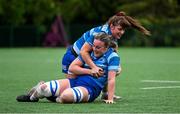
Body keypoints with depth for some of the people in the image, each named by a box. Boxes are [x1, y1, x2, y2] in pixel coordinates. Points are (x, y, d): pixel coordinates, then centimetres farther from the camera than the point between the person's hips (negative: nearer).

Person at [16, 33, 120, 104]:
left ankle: (58, 99, 2)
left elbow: (111, 79, -13)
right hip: (75, 81, 5)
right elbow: (72, 67, 5)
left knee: (65, 96, -37)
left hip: (91, 89, -5)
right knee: (43, 88, -14)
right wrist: (90, 71, -7)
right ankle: (32, 97, 23)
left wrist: (110, 99, -22)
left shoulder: (112, 56, -7)